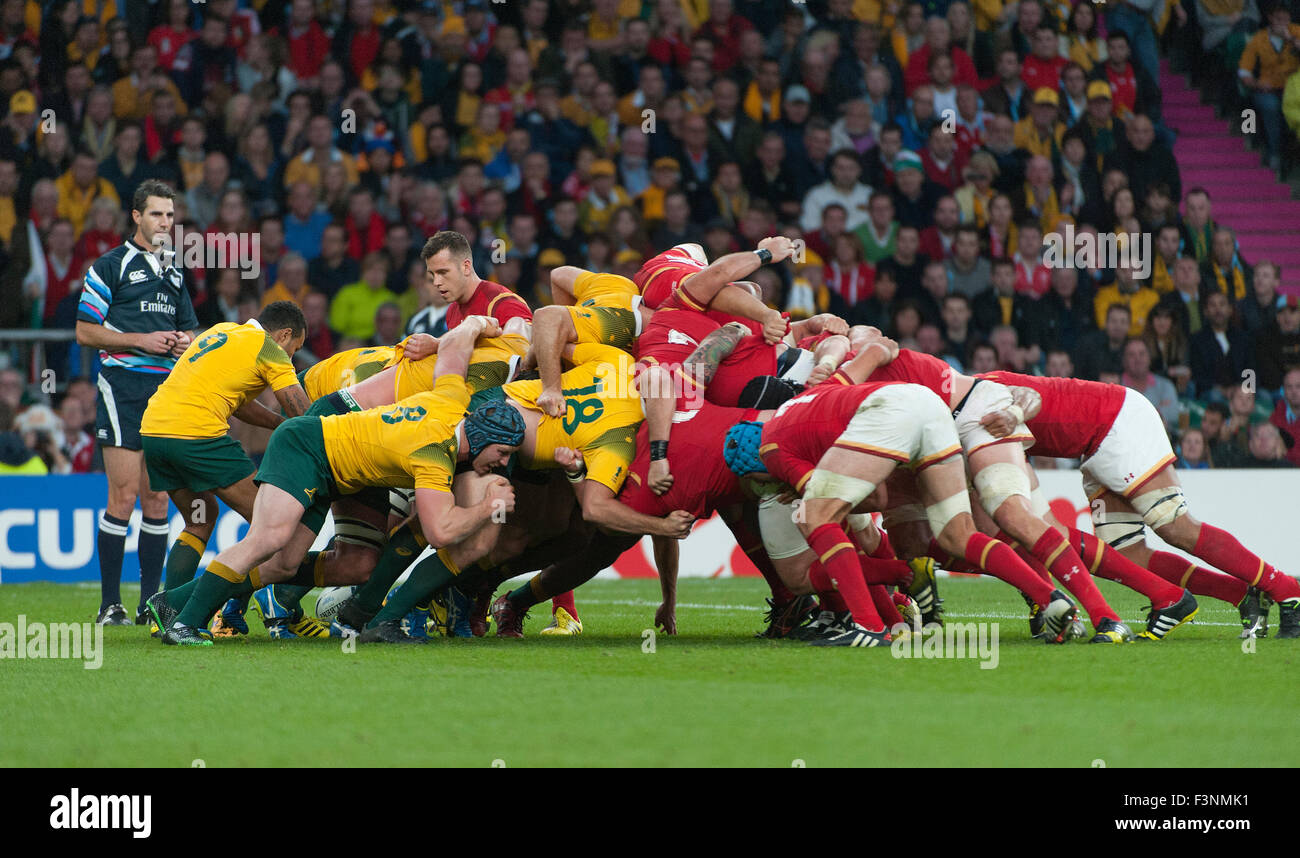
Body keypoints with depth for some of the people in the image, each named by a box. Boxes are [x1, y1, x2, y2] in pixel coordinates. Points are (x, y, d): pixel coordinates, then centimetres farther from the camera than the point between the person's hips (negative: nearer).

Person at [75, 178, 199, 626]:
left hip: (168, 386, 6)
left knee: (158, 498, 5)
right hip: (123, 386, -6)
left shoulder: (174, 272, 19)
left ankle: (151, 602, 9)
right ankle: (110, 603, -7)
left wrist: (185, 341, 4)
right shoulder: (110, 266, -2)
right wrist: (142, 341, -13)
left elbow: (188, 328, 28)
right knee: (124, 496, -10)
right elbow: (85, 331, -4)